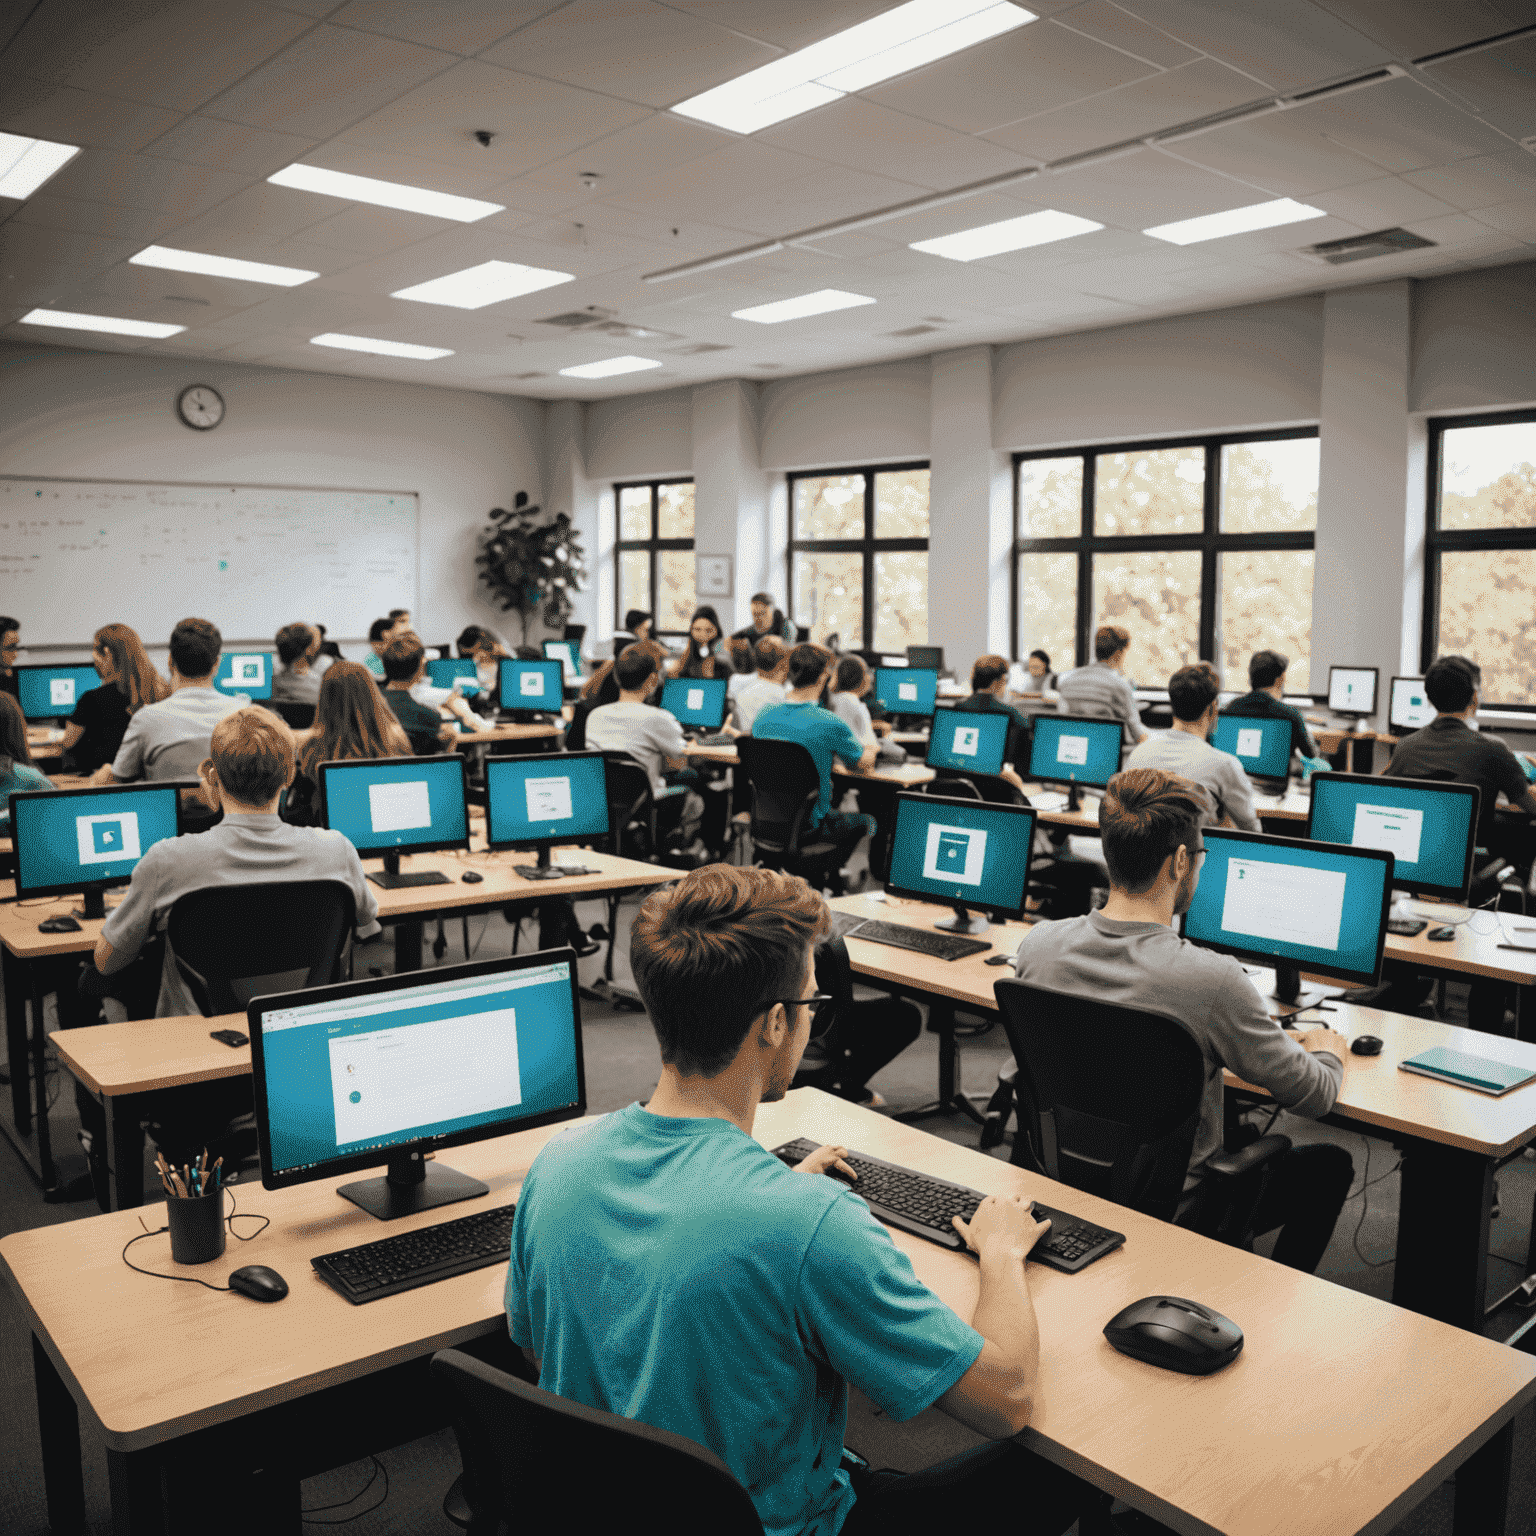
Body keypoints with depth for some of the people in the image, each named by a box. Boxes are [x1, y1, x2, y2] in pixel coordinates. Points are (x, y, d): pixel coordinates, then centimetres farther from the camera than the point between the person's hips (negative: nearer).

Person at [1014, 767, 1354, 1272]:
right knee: (1329, 1165, 21)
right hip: (1169, 1210, -5)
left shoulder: (1036, 946, -15)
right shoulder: (1210, 979, -32)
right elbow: (1314, 1098, -15)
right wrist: (1328, 1052, 9)